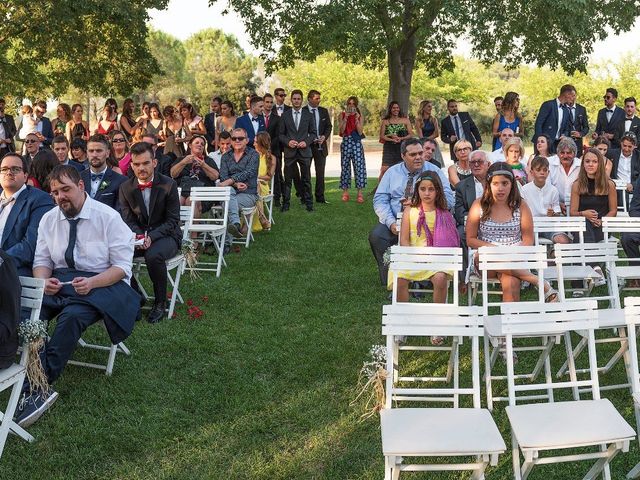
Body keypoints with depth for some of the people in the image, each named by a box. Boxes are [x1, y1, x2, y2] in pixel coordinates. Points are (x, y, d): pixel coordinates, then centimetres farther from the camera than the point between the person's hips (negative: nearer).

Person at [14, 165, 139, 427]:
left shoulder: (109, 217, -5)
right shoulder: (48, 219, 9)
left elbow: (122, 267, -6)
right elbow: (41, 260, 13)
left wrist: (92, 283, -24)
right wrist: (44, 280, -11)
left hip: (100, 284, -4)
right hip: (58, 282, 5)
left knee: (71, 316, -36)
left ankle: (36, 388, -30)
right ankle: (36, 387, -29)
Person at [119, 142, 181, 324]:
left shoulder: (168, 185, -8)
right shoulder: (125, 188, 2)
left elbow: (173, 220, -8)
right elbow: (128, 220, 3)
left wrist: (151, 237, -24)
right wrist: (139, 236, -21)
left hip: (166, 235, -3)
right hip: (138, 235, 4)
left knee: (153, 255, -36)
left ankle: (160, 303, -12)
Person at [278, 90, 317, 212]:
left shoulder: (308, 115, 7)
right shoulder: (285, 115, 6)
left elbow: (313, 133, 8)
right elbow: (281, 134, 6)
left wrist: (306, 142, -9)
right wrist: (288, 141, -12)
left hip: (304, 151, 0)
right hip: (290, 151, 0)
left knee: (306, 179, 5)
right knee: (288, 179, 2)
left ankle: (309, 203, 12)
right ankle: (285, 203, 8)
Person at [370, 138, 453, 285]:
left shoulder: (434, 172, 7)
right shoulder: (392, 172, 13)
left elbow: (448, 200, -4)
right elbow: (380, 200, 5)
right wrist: (391, 222, -13)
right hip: (395, 221, 2)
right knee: (376, 236, -26)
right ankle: (389, 281, -16)